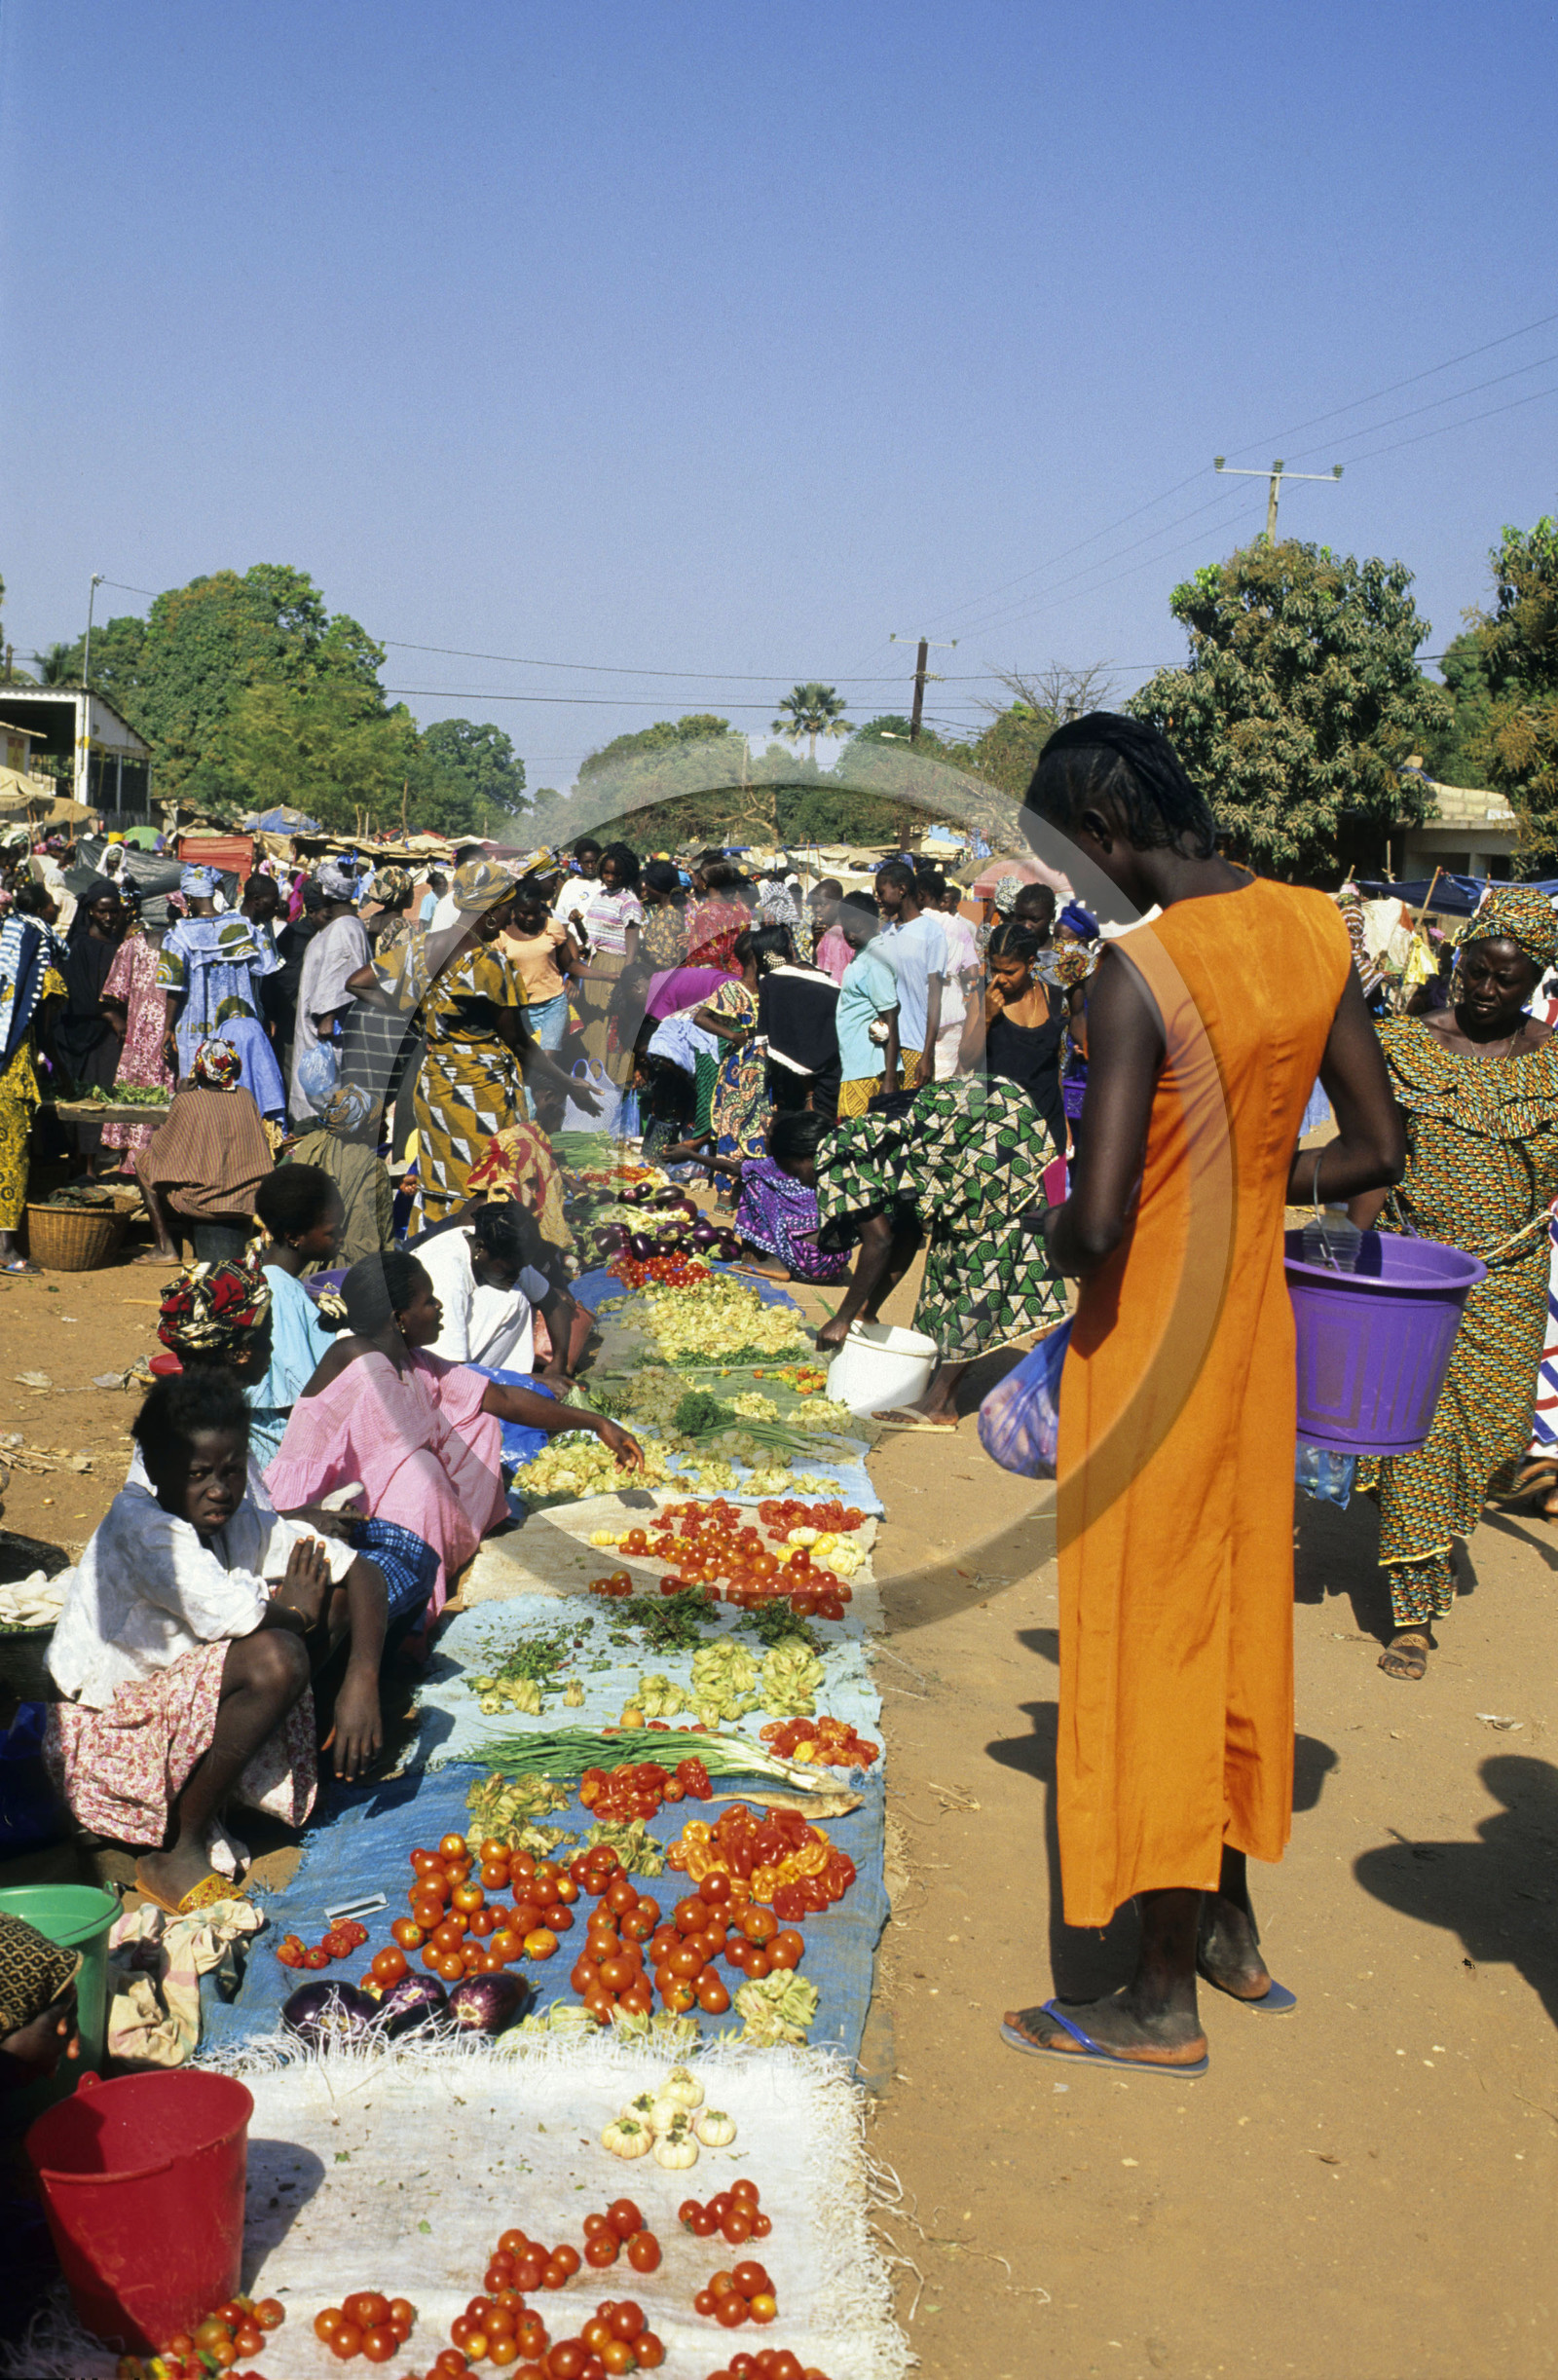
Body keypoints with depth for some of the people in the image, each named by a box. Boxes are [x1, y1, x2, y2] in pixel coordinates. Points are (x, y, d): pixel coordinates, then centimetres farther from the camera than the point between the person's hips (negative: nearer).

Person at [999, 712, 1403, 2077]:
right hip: (1257, 1329, 8)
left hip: (1152, 1347, -7)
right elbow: (1379, 1152, 5)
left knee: (1150, 1649, 5)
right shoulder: (1314, 931, -1)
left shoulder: (1138, 975, -24)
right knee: (1234, 1618, 21)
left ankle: (1161, 2005, 19)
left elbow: (1097, 1225, -29)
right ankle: (1231, 1927, 38)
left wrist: (1048, 1243, -6)